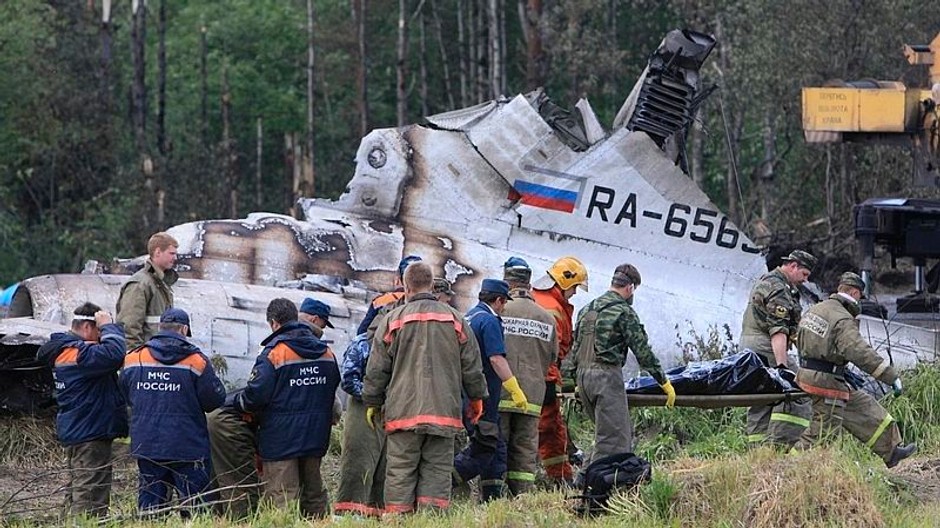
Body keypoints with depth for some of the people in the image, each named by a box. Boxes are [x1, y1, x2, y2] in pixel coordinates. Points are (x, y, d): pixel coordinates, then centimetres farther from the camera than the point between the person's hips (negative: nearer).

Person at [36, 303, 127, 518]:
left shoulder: (62, 350, 12)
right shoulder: (78, 353, -21)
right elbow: (114, 355, -34)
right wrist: (108, 326, -19)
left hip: (75, 433, 11)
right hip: (90, 433, -11)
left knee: (77, 488, 18)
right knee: (90, 492, -10)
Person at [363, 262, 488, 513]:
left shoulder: (393, 320, 2)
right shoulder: (454, 319, 6)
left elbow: (376, 369, 6)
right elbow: (471, 365, 11)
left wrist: (372, 403, 17)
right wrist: (476, 398, 24)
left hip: (403, 410, -1)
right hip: (443, 409, 1)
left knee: (400, 472, 1)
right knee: (437, 469, 2)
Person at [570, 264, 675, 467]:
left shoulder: (586, 310, 17)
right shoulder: (623, 311, -6)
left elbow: (575, 349, 21)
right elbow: (642, 351, -7)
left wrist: (578, 383, 29)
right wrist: (664, 382, -1)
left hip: (583, 375, 8)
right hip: (607, 376, -8)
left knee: (624, 433, 14)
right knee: (612, 440, -7)